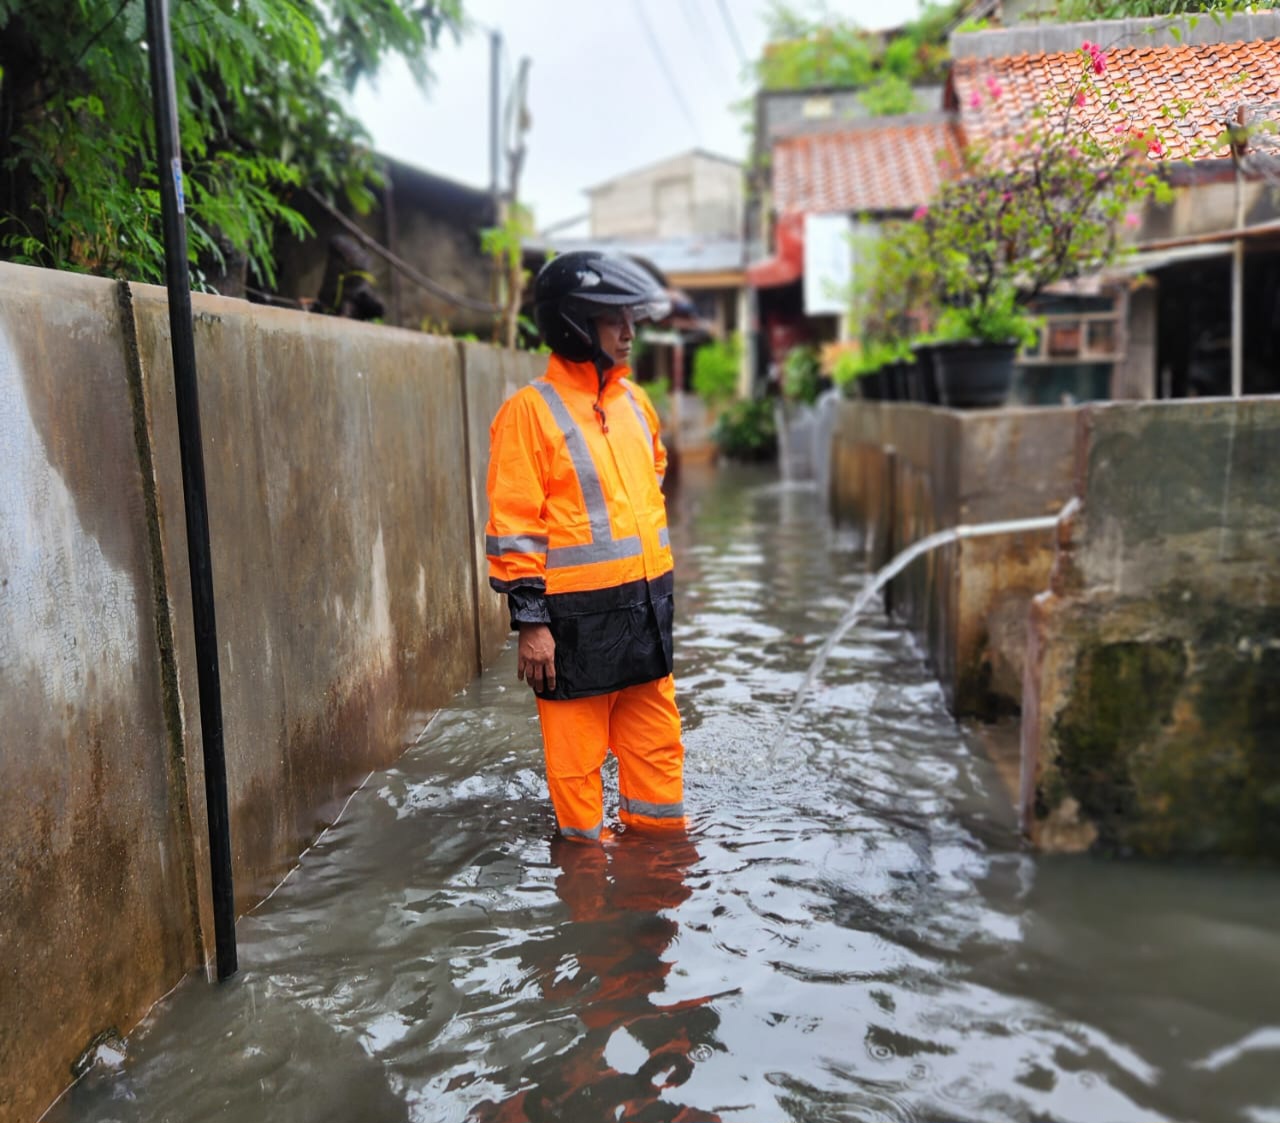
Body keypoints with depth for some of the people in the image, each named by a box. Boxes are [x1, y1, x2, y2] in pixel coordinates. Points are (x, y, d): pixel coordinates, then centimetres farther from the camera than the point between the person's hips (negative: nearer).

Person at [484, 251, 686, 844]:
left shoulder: (633, 400, 11)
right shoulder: (530, 410, -10)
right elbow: (513, 527, -12)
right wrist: (529, 621, -15)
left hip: (647, 604, 7)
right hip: (578, 616, -7)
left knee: (656, 739, 16)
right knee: (577, 746, 6)